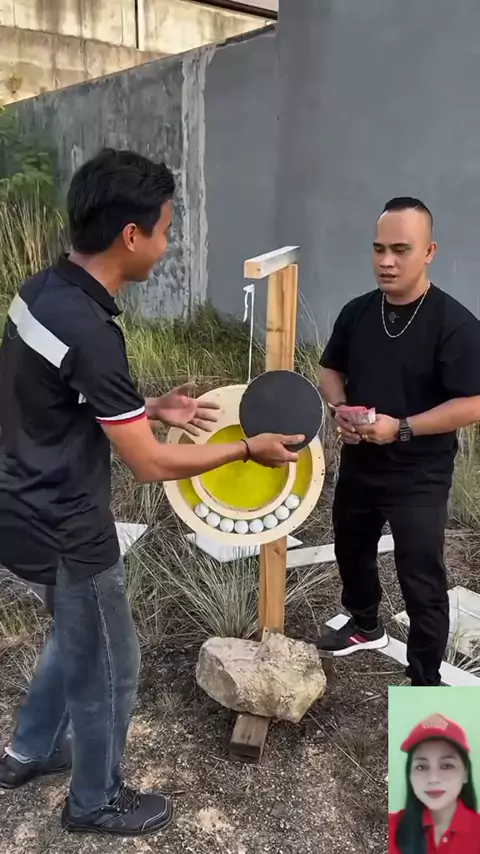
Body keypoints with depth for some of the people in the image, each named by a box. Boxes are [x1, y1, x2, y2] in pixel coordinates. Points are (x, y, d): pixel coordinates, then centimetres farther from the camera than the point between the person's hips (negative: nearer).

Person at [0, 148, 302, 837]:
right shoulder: (90, 332, -30)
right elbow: (150, 464, -24)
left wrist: (150, 407, 8)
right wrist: (248, 449, -11)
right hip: (64, 533, -9)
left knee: (76, 637, 30)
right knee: (107, 668, 14)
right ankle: (96, 802, 38)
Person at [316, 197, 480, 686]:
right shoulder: (357, 312, -1)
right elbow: (330, 369, 11)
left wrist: (401, 428, -28)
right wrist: (339, 407, -10)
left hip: (419, 477, -6)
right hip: (358, 465, 6)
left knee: (421, 580, 2)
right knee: (351, 551, 24)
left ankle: (425, 681, 21)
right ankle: (365, 626, 51)